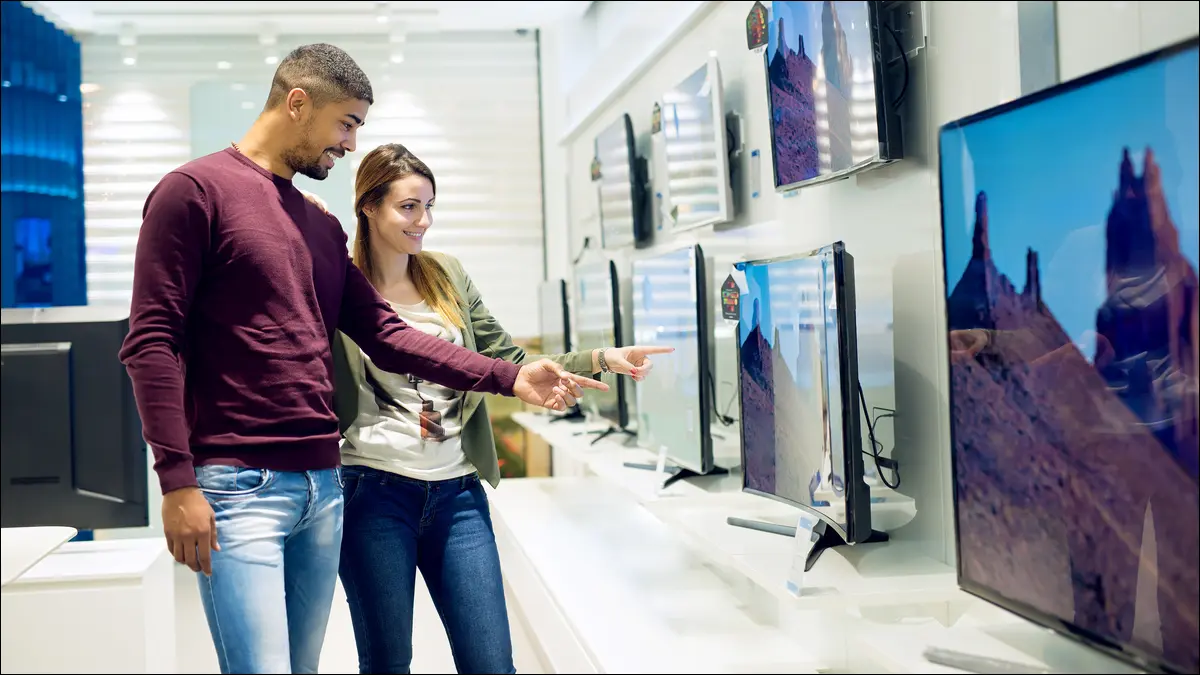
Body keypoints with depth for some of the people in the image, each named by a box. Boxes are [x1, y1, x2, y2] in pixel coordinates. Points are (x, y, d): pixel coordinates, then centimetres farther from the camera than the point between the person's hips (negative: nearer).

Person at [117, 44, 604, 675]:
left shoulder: (322, 227, 18)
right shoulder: (195, 189, -3)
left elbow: (386, 335, 13)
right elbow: (151, 342, -9)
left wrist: (509, 377, 5)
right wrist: (178, 482, -15)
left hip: (322, 486, 7)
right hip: (237, 485, -7)